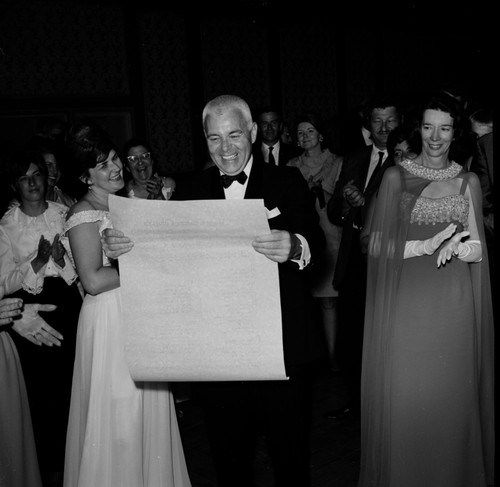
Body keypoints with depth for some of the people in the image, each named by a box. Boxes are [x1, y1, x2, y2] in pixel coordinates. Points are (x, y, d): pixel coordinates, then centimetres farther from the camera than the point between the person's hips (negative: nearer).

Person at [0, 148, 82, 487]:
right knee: (42, 388, 7)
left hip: (68, 303, 2)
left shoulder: (65, 215, 2)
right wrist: (37, 262, -20)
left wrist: (64, 260, -18)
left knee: (75, 382, 8)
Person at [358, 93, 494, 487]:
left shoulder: (469, 181, 7)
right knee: (404, 397, 3)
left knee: (452, 396, 9)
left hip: (454, 303, 2)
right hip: (408, 302, -2)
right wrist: (425, 246, -16)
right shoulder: (396, 177, 0)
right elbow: (375, 244, -5)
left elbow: (478, 250, 6)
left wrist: (456, 246, -15)